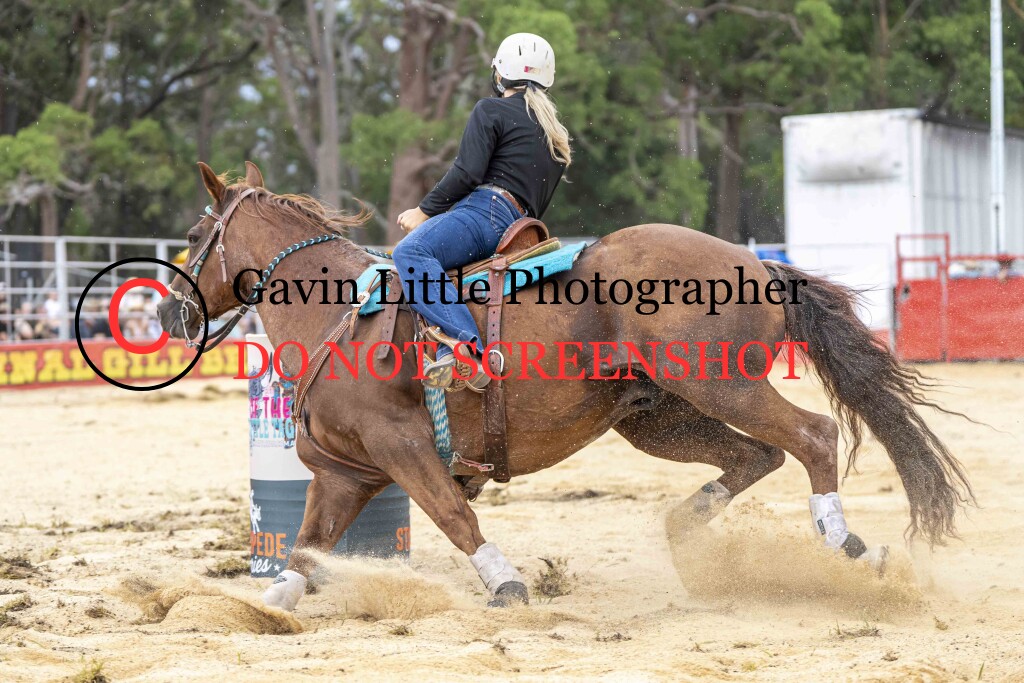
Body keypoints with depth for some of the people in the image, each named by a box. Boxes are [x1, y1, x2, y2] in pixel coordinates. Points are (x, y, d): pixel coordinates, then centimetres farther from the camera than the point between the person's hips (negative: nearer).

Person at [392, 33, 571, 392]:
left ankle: (465, 346, -47)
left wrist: (424, 210, 0)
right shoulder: (556, 136, 31)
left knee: (411, 251, -27)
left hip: (486, 210, -9)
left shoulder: (492, 110, 5)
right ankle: (452, 348, -21)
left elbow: (468, 172, -9)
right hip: (520, 224, 9)